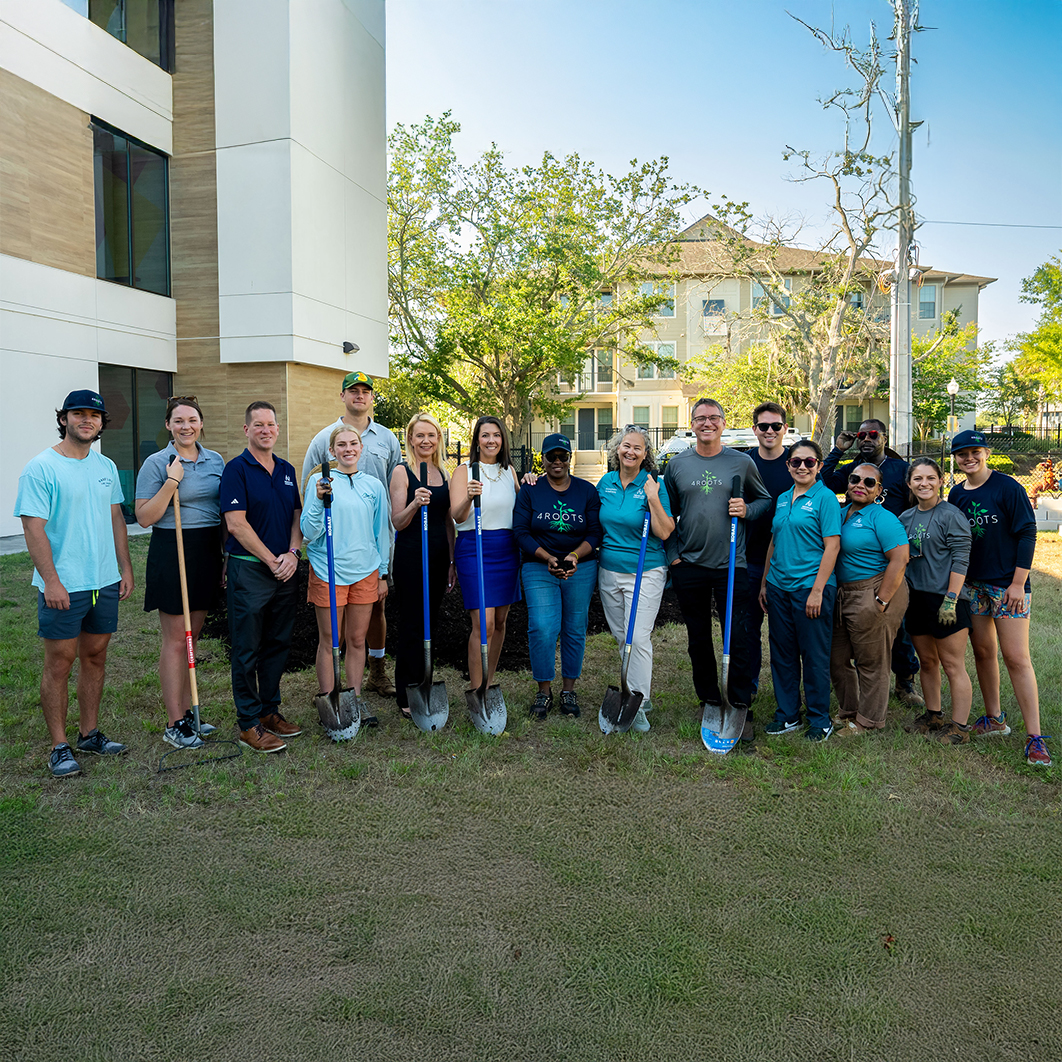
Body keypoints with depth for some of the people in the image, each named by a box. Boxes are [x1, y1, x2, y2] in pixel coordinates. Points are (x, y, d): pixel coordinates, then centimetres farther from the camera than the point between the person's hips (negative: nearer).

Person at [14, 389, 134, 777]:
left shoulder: (106, 467, 10)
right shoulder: (40, 468, -10)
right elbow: (34, 528, -13)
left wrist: (125, 567, 11)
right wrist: (51, 580, -18)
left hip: (105, 581, 6)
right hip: (63, 585, -6)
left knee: (95, 657, 13)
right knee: (59, 662, 2)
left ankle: (89, 733, 26)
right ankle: (60, 746, 13)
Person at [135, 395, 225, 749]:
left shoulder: (215, 460, 10)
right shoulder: (156, 463, -7)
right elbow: (144, 518, -11)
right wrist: (171, 482, -19)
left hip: (208, 552, 6)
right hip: (172, 551, -5)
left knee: (193, 636, 13)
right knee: (175, 640, -1)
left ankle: (187, 711, 24)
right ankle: (174, 724, 7)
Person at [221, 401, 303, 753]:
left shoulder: (287, 470, 13)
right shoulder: (236, 469, -6)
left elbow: (297, 516, 12)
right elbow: (236, 524, -13)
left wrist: (292, 554, -5)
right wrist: (271, 560, -13)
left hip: (285, 569, 6)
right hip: (249, 569, -6)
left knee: (279, 643, 13)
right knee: (248, 648, 1)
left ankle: (270, 710, 26)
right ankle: (248, 723, 9)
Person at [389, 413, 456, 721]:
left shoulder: (444, 474, 13)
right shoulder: (402, 472, -5)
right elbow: (397, 522, -9)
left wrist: (452, 561, 14)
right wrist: (415, 503, -27)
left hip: (438, 555, 6)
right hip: (411, 555, -6)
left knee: (430, 622, 11)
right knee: (412, 625, -1)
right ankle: (407, 698, 10)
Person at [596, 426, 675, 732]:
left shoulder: (653, 485, -7)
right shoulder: (606, 482, 6)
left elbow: (665, 532, -13)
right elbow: (596, 524, 21)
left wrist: (653, 499, -20)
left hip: (645, 572, -5)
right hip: (609, 571, 5)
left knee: (638, 638, -8)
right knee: (621, 637, 11)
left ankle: (637, 704, 0)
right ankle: (641, 691, 27)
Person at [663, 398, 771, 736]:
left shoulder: (742, 462, 2)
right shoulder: (677, 464, 6)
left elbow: (765, 500, 12)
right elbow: (668, 513, 11)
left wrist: (746, 510, -9)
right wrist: (673, 554, 3)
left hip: (731, 565, -2)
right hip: (689, 566, 2)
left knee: (737, 639, -3)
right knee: (698, 639, 11)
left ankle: (740, 708, 10)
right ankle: (708, 702, 26)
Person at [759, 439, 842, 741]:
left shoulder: (825, 498, -6)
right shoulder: (782, 499, 12)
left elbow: (832, 546, -11)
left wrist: (817, 590, -16)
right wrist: (764, 583, 14)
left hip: (810, 586, -6)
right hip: (779, 586, 6)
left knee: (814, 656, 3)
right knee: (782, 653, 12)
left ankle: (820, 720, 17)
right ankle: (787, 714, 25)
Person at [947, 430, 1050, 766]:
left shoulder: (1007, 488, -9)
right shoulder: (956, 494, 7)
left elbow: (1027, 535, -10)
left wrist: (1018, 583, -13)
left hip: (1008, 584, -5)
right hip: (972, 584, 6)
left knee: (1016, 657, -7)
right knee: (983, 652, 12)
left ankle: (1035, 737, -1)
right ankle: (994, 719, 26)